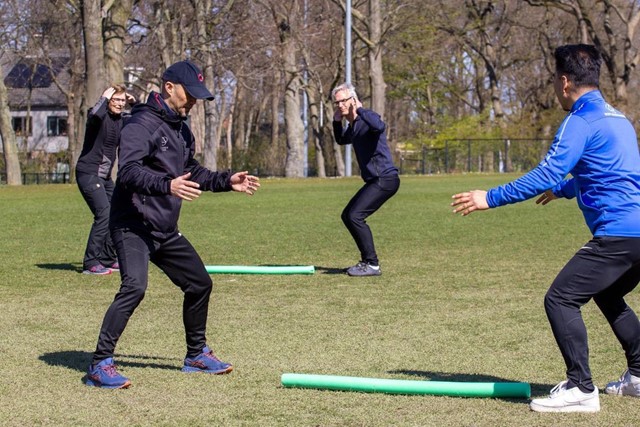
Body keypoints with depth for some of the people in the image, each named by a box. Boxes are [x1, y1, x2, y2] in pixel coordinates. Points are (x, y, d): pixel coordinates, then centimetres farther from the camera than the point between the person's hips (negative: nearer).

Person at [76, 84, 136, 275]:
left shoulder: (121, 120, 10)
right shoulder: (101, 116, -13)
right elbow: (94, 115, -38)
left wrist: (136, 105, 10)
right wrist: (104, 98, -22)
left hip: (105, 176, 9)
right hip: (88, 173, -9)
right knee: (104, 214, -19)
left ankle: (107, 259, 24)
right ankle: (90, 264, -18)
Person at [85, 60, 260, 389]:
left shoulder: (181, 130, 15)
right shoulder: (143, 124, -15)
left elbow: (192, 174, 28)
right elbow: (128, 171, -30)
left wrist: (227, 181, 16)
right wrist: (167, 185, -43)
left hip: (165, 230, 10)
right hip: (133, 226, -9)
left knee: (199, 284, 15)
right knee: (134, 287, -26)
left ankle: (196, 354, 33)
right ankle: (100, 365, -21)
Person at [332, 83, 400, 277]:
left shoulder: (367, 118, -14)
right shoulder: (353, 125, 15)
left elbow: (379, 126, -39)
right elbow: (341, 140, 35)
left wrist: (360, 109, -26)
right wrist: (337, 122, 18)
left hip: (385, 179, -10)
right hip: (374, 181, 10)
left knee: (355, 216, -19)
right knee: (347, 216, 15)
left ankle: (372, 264, -13)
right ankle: (367, 261, 20)